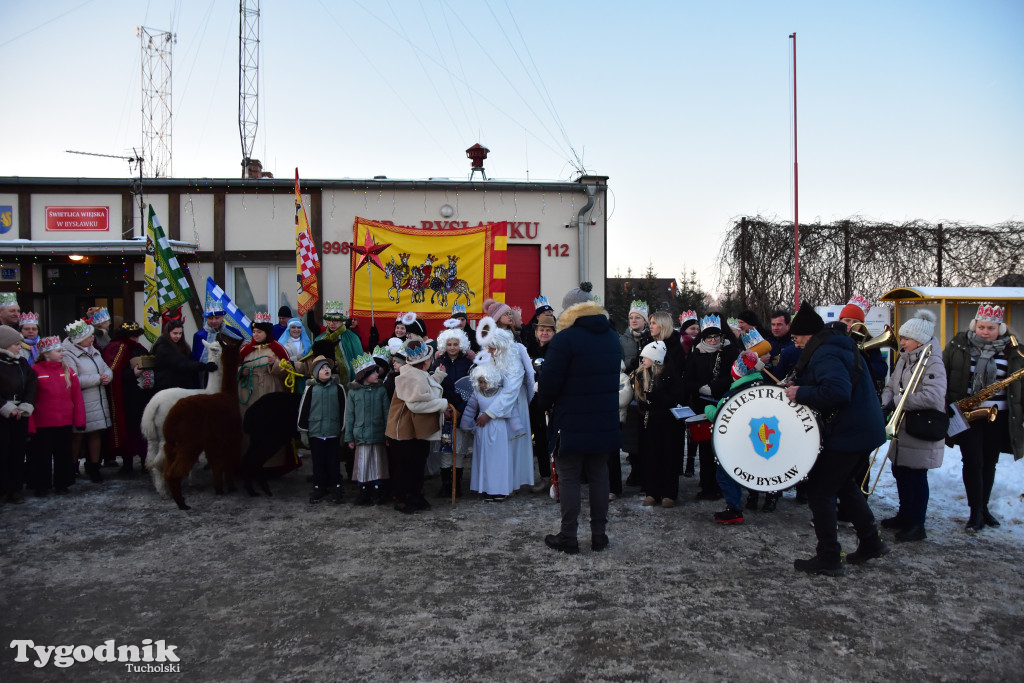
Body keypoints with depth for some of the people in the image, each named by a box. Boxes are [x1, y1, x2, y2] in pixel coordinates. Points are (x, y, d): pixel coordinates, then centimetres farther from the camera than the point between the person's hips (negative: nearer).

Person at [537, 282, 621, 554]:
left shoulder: (565, 338, -14)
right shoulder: (612, 336, 10)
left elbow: (549, 381, -15)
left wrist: (544, 404, 3)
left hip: (571, 422, -6)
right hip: (605, 420, 6)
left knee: (569, 478, 2)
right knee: (599, 475, 13)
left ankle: (568, 537, 7)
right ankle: (599, 535, 20)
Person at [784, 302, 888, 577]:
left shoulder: (825, 354, -22)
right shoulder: (840, 345, 12)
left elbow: (838, 391, -37)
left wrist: (801, 393, -26)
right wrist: (799, 385, 7)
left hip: (848, 434, -11)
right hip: (865, 429, 11)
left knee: (820, 491, -2)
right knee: (843, 483, 26)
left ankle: (829, 559, 5)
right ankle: (871, 542, 34)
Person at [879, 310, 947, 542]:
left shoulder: (933, 364, -16)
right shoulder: (904, 360, 10)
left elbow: (932, 397, -28)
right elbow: (891, 387, 13)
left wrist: (897, 401, -20)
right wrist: (887, 402, -8)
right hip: (902, 428, 8)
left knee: (916, 477, 0)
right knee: (901, 473, 17)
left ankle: (917, 525, 11)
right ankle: (905, 515, 33)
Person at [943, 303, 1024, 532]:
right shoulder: (958, 345, -2)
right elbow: (942, 374, 1)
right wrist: (946, 406, -5)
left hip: (998, 417, 2)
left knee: (989, 462, 12)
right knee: (973, 461, -5)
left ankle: (983, 507, 27)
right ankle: (975, 512, 4)